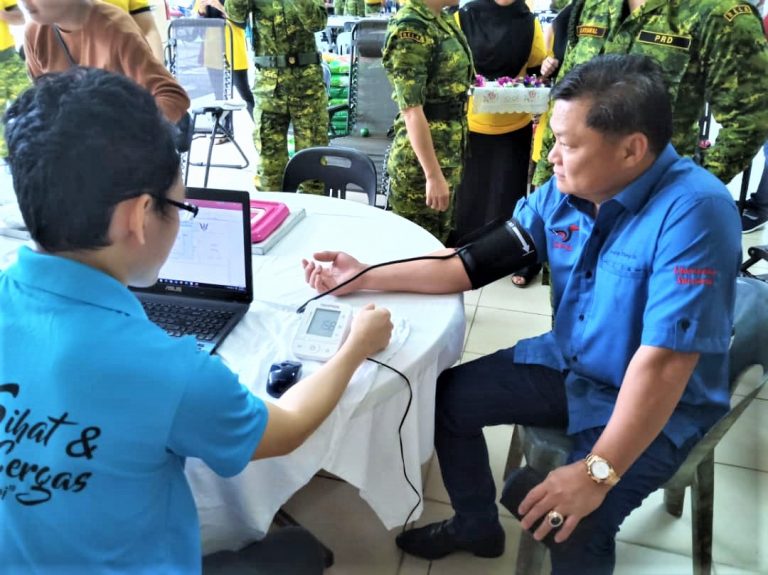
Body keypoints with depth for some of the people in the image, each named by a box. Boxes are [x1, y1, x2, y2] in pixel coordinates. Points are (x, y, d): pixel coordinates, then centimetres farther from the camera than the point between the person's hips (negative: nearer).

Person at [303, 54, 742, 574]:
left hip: (659, 406, -6)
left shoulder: (693, 213, -29)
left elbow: (665, 362, -32)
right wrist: (366, 278, -7)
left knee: (573, 529, -27)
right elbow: (477, 262, -3)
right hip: (567, 366, 7)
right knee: (447, 397, 6)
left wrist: (598, 472, -32)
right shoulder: (564, 192, -7)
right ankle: (477, 525, 30)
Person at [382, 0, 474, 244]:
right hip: (420, 161, -8)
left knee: (438, 242, 18)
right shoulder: (410, 27, -17)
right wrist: (433, 174, -22)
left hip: (448, 154, 8)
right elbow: (411, 111, -21)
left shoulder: (442, 20, 8)